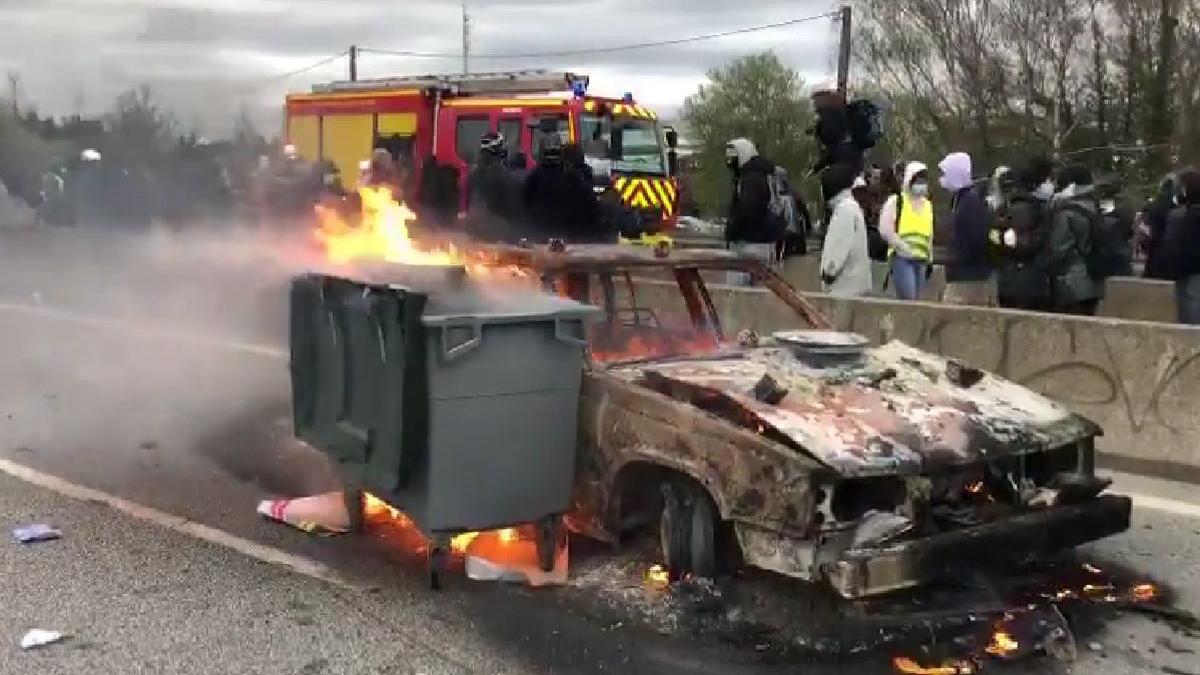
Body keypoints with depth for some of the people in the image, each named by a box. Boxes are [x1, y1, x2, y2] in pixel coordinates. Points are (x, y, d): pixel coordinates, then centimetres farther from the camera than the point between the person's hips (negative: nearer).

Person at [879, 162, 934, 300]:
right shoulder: (896, 201, 0)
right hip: (902, 258, -6)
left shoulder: (928, 205, 19)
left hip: (921, 260, 7)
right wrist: (903, 247, -15)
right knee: (908, 300, -18)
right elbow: (885, 230, -10)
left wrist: (930, 258, 20)